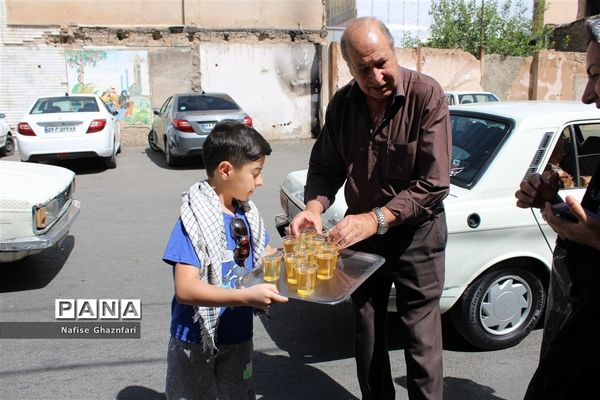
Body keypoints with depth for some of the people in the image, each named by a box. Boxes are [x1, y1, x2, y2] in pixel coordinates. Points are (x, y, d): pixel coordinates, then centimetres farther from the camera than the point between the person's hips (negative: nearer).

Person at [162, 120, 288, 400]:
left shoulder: (246, 212, -2)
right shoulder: (194, 219, -23)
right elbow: (185, 289, -29)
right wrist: (247, 296, -39)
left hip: (238, 335, 7)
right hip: (196, 339, -6)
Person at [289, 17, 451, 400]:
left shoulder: (426, 95, -18)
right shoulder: (342, 104, -4)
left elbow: (433, 184, -21)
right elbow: (325, 167, 4)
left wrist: (375, 219, -29)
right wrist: (314, 207, -16)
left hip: (416, 233, -4)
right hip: (361, 231, 4)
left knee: (422, 344, 3)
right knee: (366, 336, 18)